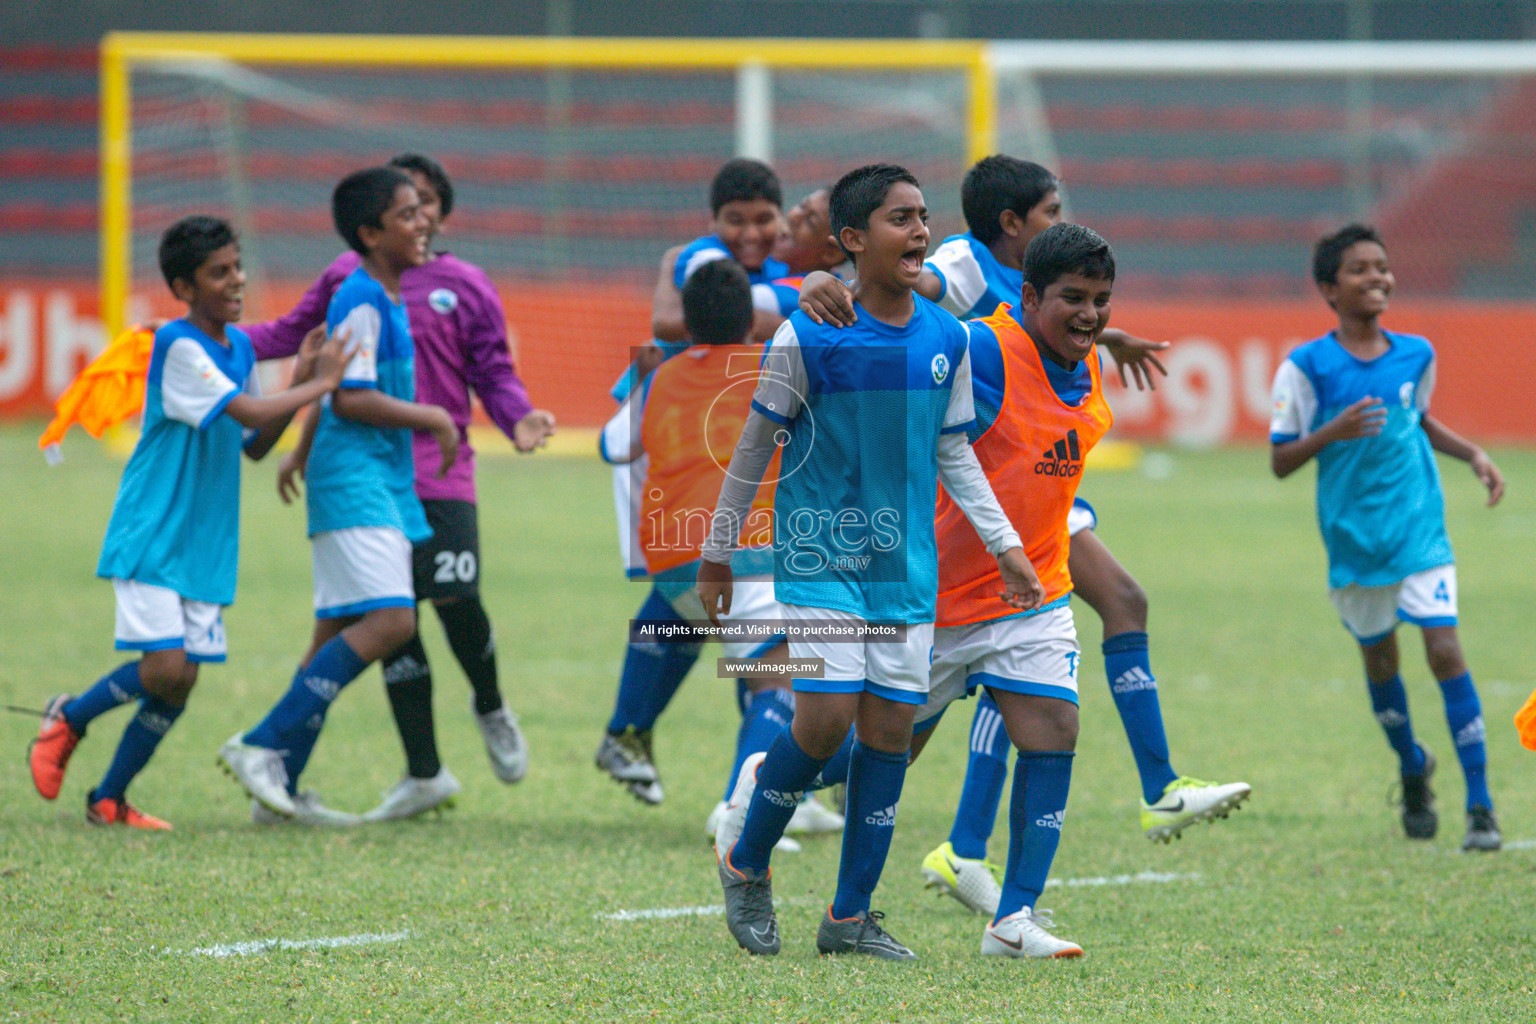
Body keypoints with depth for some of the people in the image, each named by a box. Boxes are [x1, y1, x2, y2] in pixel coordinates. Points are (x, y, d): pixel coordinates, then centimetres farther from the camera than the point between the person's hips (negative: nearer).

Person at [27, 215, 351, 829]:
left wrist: (300, 380, 5)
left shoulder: (238, 346, 10)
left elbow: (255, 444, 17)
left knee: (180, 684, 2)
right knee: (164, 668, -17)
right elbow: (248, 413, -24)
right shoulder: (177, 346, -16)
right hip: (151, 538, -7)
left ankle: (109, 800, 13)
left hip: (207, 544, 7)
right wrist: (319, 385, -13)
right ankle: (69, 719, 10)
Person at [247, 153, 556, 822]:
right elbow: (292, 334, 20)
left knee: (455, 599, -17)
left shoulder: (465, 286, 6)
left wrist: (519, 419, -13)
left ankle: (491, 709, 15)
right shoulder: (349, 275, 12)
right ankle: (424, 775, 12)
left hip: (440, 473, -3)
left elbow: (494, 374, 6)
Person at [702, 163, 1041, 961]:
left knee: (891, 725, 2)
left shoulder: (947, 341, 4)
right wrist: (717, 554, 4)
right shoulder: (807, 337, -10)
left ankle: (850, 916, 10)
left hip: (906, 564, 5)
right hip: (820, 556, -5)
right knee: (826, 718, -14)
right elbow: (754, 447, -1)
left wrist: (1005, 545, 8)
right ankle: (745, 861, 11)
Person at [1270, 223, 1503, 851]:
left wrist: (1473, 455, 9)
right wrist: (1334, 431, -24)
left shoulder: (1416, 355, 3)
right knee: (1379, 657, 13)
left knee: (1444, 648, -12)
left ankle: (1480, 806, -10)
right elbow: (1280, 462, -8)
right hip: (1353, 537, -1)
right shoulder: (1306, 368, -8)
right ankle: (1412, 768, 42)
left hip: (1420, 532, 1)